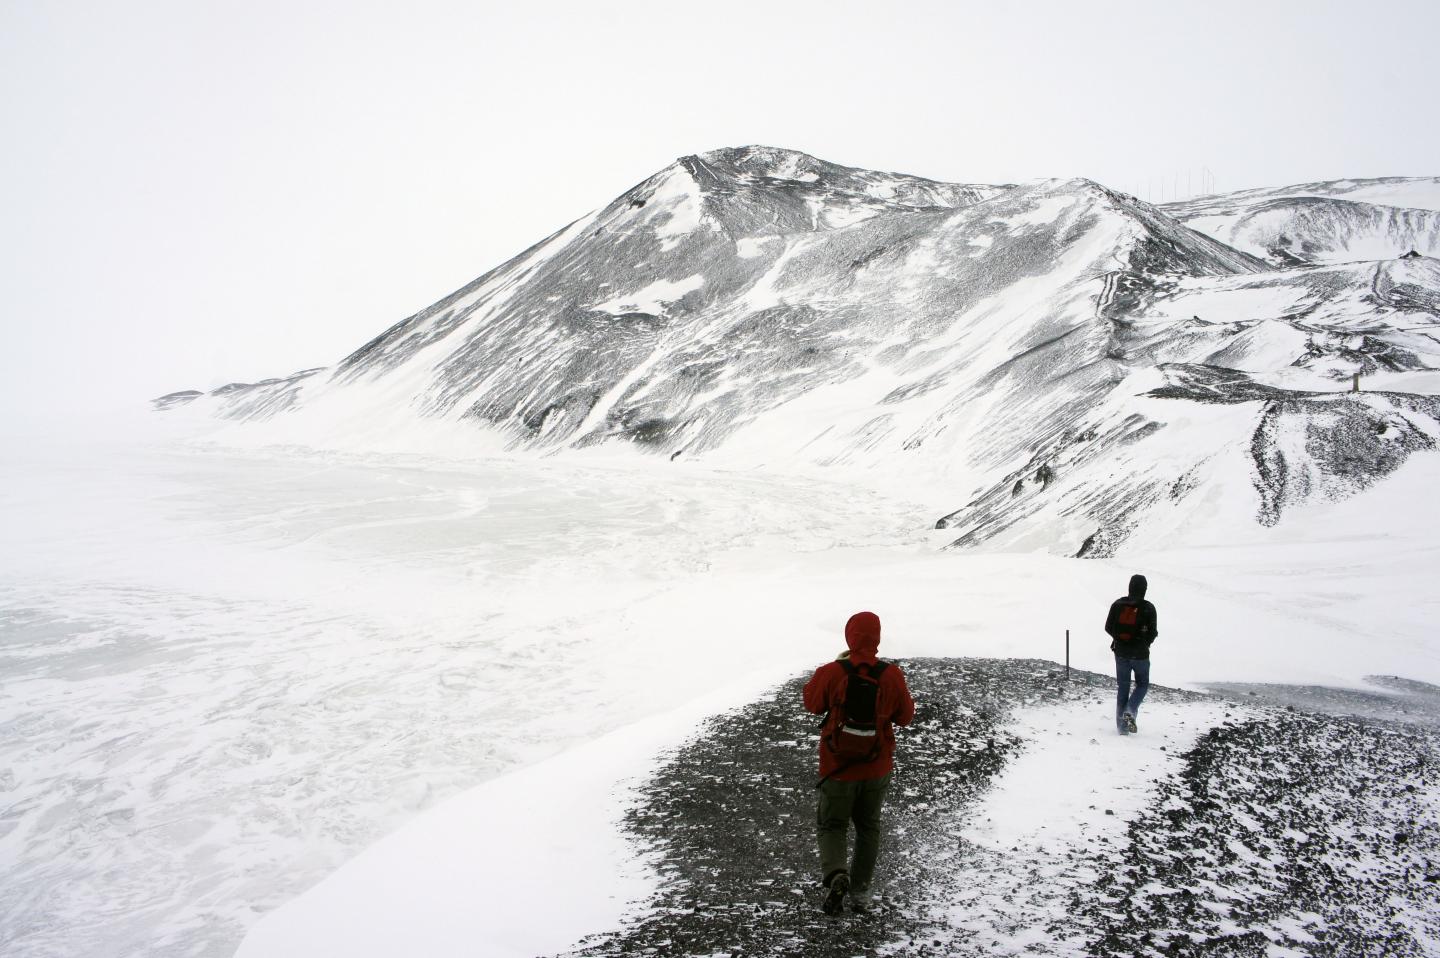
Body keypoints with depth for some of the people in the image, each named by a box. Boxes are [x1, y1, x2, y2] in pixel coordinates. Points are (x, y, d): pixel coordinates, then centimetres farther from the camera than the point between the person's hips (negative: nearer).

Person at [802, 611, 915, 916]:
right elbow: (905, 716, 1)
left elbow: (812, 702, 1)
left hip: (837, 767, -2)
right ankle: (861, 893, 23)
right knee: (868, 827, 20)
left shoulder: (832, 673, -18)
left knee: (832, 824, 15)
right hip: (877, 768, 2)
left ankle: (835, 874, -12)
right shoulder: (892, 675, -13)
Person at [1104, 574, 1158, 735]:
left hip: (1121, 653, 3)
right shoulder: (1148, 608, -13)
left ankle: (1122, 726, 12)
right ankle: (1130, 711, -6)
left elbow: (1108, 627, -1)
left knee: (1122, 687, 13)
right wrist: (1145, 642, 11)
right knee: (1142, 684, 18)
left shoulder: (1117, 604, -4)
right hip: (1140, 654, -3)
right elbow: (1152, 633, -10)